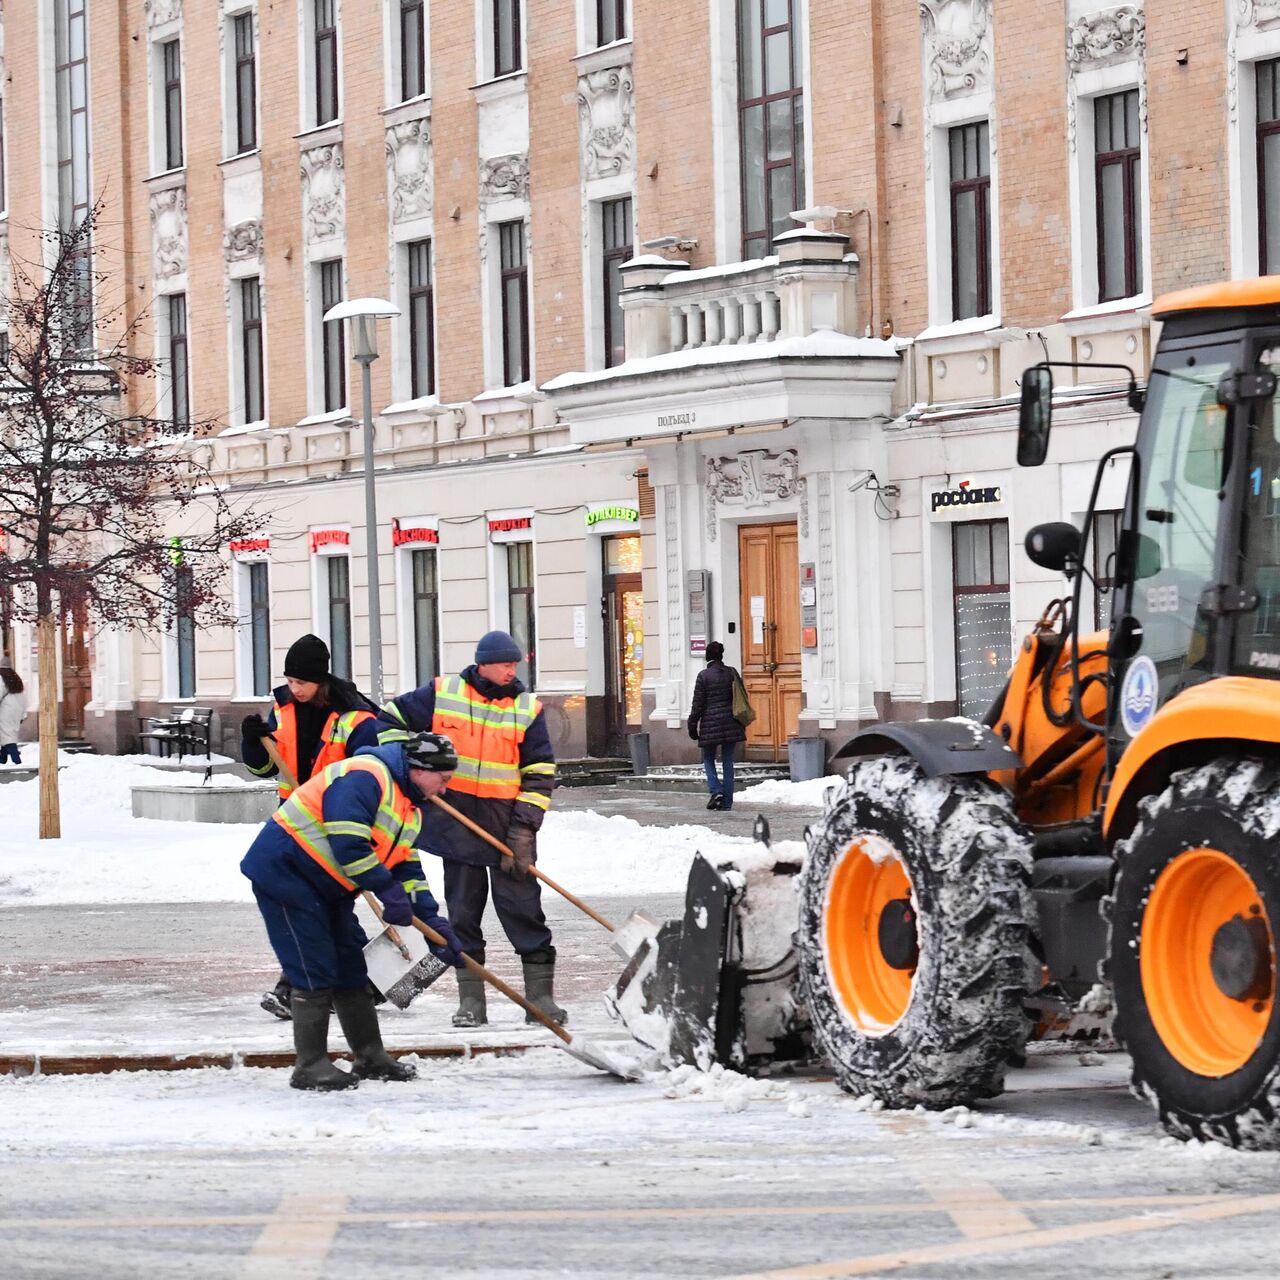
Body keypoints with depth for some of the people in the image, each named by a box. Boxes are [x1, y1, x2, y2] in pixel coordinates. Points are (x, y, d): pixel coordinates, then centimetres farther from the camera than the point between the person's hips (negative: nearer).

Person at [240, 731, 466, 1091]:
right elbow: (348, 843, -30)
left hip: (328, 888, 10)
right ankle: (310, 1067, -5)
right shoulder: (364, 777, -22)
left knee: (352, 967, 12)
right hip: (284, 872, -10)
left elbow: (407, 869, 13)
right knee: (315, 972, -11)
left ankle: (370, 1058, 23)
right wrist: (388, 890, -26)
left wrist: (433, 923, 2)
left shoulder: (411, 810, 12)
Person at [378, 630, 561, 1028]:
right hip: (457, 821, 1)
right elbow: (392, 719, 11)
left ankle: (540, 993, 3)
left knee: (522, 906, -3)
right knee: (463, 909, 5)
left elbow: (539, 774, 1)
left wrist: (524, 828, -8)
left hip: (506, 820, -1)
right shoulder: (441, 694, 1)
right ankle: (471, 1000, 12)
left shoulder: (527, 709, 2)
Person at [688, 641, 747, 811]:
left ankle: (716, 791, -9)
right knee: (727, 760, 7)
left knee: (708, 759, 12)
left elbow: (698, 703, -6)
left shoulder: (703, 675, -8)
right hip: (731, 723, 3)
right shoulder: (732, 673, 4)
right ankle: (727, 801, 5)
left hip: (711, 722, -3)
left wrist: (692, 725, 1)